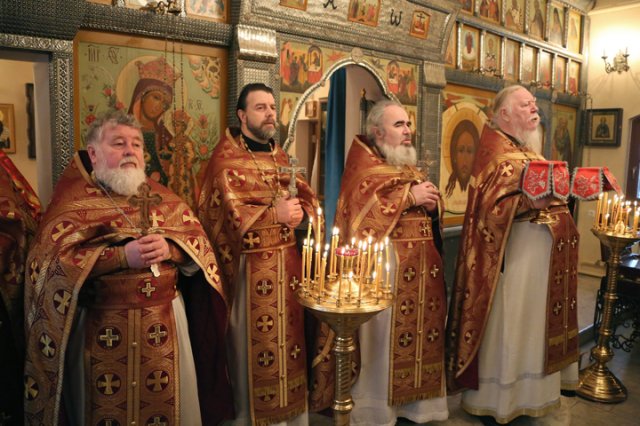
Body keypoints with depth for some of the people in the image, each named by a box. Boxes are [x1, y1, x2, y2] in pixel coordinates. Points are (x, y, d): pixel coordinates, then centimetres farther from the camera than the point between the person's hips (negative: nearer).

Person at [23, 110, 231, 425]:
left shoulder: (162, 197, 9)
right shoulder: (75, 200, -1)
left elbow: (200, 248, 2)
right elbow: (52, 260, -14)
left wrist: (169, 249, -18)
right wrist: (122, 255, -23)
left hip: (165, 323, 3)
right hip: (102, 328, -2)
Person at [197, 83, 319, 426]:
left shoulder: (280, 155, 14)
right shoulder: (227, 157, -7)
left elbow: (306, 196, 14)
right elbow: (231, 212, -16)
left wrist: (299, 212, -7)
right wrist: (276, 213, -19)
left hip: (288, 259, 7)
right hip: (252, 265, -6)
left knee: (291, 333, 13)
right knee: (256, 341, 3)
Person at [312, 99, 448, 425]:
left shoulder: (408, 163, 19)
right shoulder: (363, 160, -3)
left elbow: (427, 208, 18)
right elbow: (363, 204, -19)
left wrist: (431, 201, -5)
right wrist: (409, 195, -15)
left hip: (420, 262, 7)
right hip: (384, 261, -7)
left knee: (419, 324, 10)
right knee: (383, 332, -1)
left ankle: (413, 399, 25)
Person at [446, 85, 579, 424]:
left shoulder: (531, 150, 17)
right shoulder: (495, 151, -12)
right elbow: (488, 205, -24)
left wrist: (561, 192, 9)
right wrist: (529, 201, -34)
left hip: (544, 250, 10)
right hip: (515, 252, -9)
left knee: (535, 322, 17)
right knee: (510, 324, -1)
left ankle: (530, 389, 32)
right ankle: (497, 399, 14)